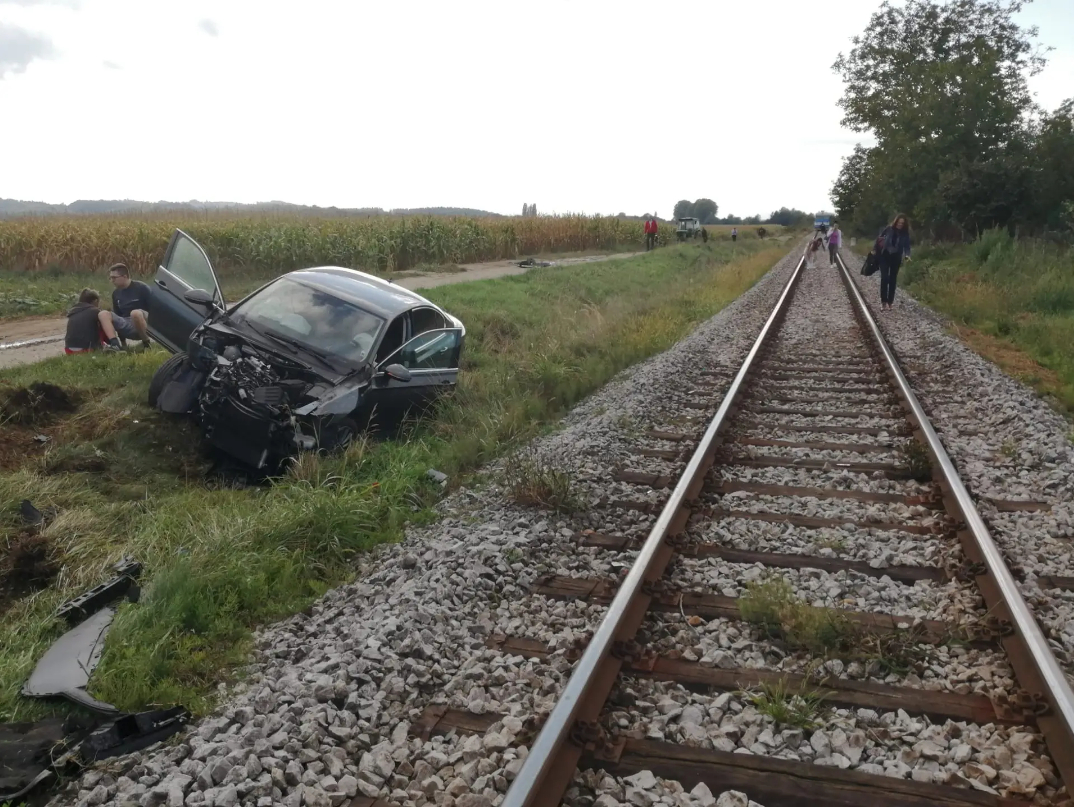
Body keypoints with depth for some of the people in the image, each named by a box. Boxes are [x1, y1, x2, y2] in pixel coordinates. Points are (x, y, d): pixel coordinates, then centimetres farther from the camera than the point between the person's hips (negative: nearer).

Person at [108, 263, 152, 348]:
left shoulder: (141, 288, -9)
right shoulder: (116, 293, 11)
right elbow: (117, 314, 19)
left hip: (146, 325, -5)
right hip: (128, 328, 6)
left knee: (135, 313, -39)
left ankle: (146, 343, -20)